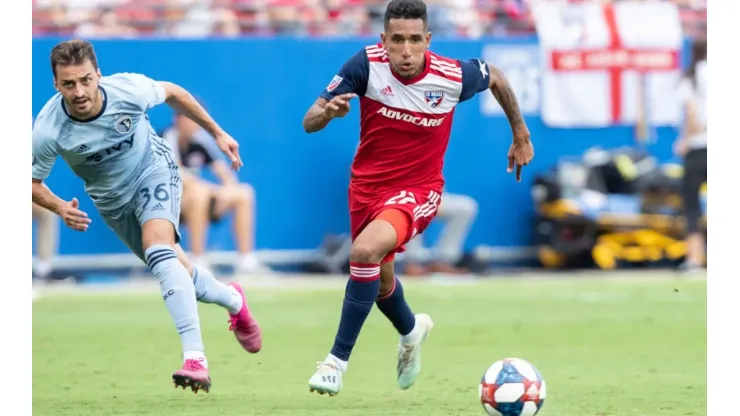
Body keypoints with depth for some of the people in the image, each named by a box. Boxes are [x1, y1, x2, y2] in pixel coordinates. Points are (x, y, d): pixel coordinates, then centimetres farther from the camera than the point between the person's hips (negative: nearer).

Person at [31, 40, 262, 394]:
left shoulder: (128, 89, -29)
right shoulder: (48, 131, -30)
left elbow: (171, 93, -6)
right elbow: (32, 182, -14)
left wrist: (217, 133, 2)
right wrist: (59, 207, -35)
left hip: (154, 170, -3)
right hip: (112, 200, 3)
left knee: (158, 248, -30)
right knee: (178, 273, 12)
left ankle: (194, 357, -36)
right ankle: (233, 301, 46)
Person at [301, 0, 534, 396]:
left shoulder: (453, 76, -20)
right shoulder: (367, 64, -19)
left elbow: (495, 77, 5)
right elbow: (309, 123, -16)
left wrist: (521, 135, 15)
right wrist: (328, 111, -40)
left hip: (417, 189, -4)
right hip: (367, 184, 4)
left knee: (365, 251, -31)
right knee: (381, 280, 23)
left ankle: (338, 359, -18)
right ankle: (411, 330, 59)